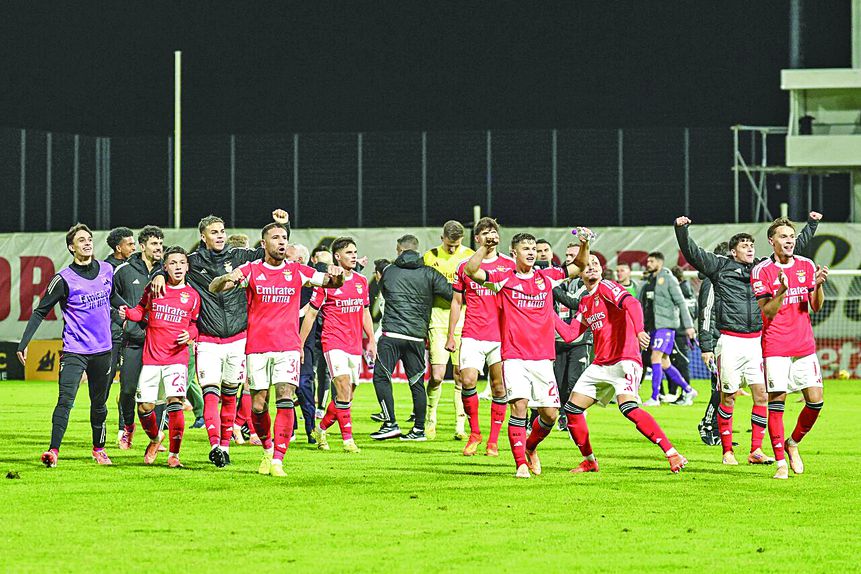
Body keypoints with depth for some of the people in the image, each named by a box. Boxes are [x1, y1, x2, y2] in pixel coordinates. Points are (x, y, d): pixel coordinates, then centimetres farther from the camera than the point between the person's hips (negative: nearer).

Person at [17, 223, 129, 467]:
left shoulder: (106, 270, 4)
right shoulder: (64, 279, -9)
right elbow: (40, 312, -6)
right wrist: (24, 343, -12)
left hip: (102, 350, 4)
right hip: (74, 350, -4)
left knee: (99, 404, 14)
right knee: (65, 400, -16)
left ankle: (99, 448, 28)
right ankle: (53, 450, -20)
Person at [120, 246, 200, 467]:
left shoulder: (192, 296, 3)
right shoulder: (153, 289, 4)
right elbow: (142, 310, 17)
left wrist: (189, 335, -7)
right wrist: (128, 313, -4)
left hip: (177, 357, -2)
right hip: (151, 357, 2)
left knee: (175, 403, -17)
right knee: (144, 407, -1)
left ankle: (173, 454, -3)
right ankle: (155, 438, 31)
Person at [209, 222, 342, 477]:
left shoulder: (296, 271, 6)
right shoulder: (251, 270, 2)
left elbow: (331, 282, 6)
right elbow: (214, 288, -4)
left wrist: (336, 276, -19)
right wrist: (227, 279, -27)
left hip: (288, 347, 0)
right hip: (257, 347, 0)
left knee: (286, 398, -13)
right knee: (258, 405, 0)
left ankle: (277, 460, -14)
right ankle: (267, 447, 27)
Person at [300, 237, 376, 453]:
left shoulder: (361, 281, 12)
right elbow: (311, 313, 1)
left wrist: (371, 340, 15)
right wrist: (299, 344, 1)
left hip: (355, 344, 6)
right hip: (333, 342, -6)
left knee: (347, 396, 7)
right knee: (344, 389, -18)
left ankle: (321, 430, 27)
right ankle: (347, 439, -16)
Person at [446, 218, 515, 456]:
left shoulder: (509, 265, 6)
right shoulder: (465, 266, 9)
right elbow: (456, 303, 14)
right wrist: (451, 336, 10)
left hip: (501, 336, 0)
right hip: (472, 336, 0)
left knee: (499, 387, 0)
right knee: (468, 381, -13)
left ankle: (493, 440, 9)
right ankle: (474, 434, 4)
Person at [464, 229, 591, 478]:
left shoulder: (547, 276, 10)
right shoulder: (504, 278, 2)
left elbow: (579, 266, 19)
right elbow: (471, 271, -8)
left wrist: (584, 244, 2)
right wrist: (485, 247, -19)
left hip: (543, 357, 3)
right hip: (514, 356, -3)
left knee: (550, 414, 0)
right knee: (519, 405, -18)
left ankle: (530, 447, 29)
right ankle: (521, 464, -10)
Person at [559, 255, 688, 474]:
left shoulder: (607, 287, -4)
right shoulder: (585, 303, 18)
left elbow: (632, 304, -22)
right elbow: (570, 334, 19)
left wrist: (639, 330, -40)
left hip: (624, 361, -8)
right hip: (600, 364, 8)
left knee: (628, 408, -28)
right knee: (572, 409, 4)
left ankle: (672, 454, -28)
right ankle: (589, 462, 19)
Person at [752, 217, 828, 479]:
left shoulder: (807, 266, 8)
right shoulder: (762, 271, -5)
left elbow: (816, 306, 9)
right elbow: (767, 311, -10)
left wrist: (819, 284, -10)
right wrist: (782, 290, -26)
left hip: (805, 345, 4)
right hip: (776, 347, -4)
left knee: (815, 400, -2)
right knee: (776, 402, -7)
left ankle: (793, 444, 21)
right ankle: (781, 462, -1)